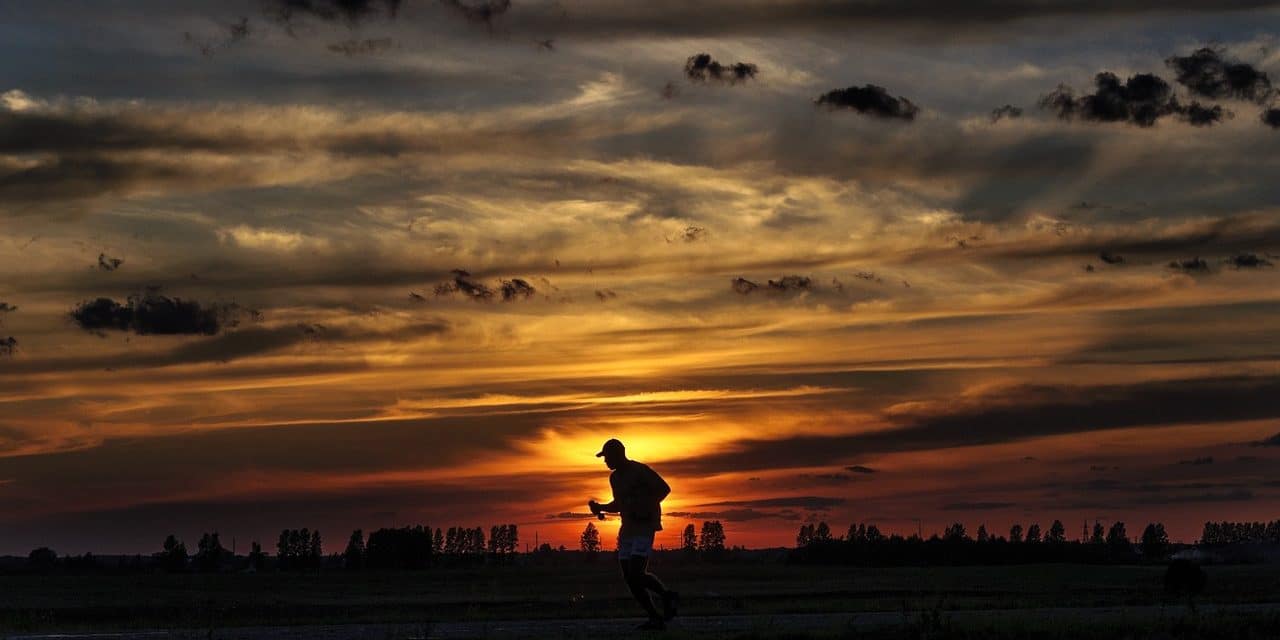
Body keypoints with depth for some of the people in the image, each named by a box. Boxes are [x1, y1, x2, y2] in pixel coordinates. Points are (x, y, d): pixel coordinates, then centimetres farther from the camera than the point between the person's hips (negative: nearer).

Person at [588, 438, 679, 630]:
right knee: (629, 577, 0)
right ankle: (656, 618, 7)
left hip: (646, 526, -9)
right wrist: (600, 508, 7)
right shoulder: (615, 478, 14)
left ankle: (666, 595, 5)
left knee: (636, 574, -19)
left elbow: (664, 488, -11)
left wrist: (645, 506, -22)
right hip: (628, 528, 9)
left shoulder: (640, 470, -11)